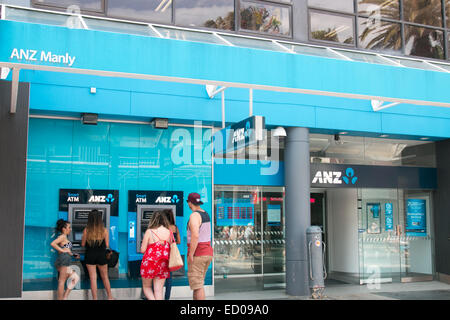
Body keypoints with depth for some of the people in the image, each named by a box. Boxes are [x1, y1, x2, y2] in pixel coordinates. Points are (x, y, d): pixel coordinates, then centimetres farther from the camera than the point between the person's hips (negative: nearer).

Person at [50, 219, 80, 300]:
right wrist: (63, 250, -16)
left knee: (75, 277, 13)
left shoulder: (64, 237, 23)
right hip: (64, 259, -10)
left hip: (63, 261, 10)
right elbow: (52, 244, -22)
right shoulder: (63, 236, -6)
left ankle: (65, 296, 9)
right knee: (62, 281, -7)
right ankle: (60, 298, -5)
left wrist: (74, 255, 21)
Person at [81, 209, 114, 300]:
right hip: (101, 255, 1)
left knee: (93, 278, 7)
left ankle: (95, 298, 10)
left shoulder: (86, 230, -9)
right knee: (105, 277, 17)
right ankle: (110, 297, 26)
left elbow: (83, 244, -2)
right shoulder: (104, 230, -8)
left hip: (90, 256, -1)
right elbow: (107, 245, -4)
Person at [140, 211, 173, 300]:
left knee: (146, 287, 16)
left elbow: (142, 250, -8)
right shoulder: (169, 233, -1)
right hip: (163, 265, 3)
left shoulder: (149, 232, -10)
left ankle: (152, 299, -9)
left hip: (150, 263, -3)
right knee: (158, 290, 8)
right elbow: (171, 250, 6)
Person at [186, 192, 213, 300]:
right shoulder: (206, 214, 14)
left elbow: (195, 236, -26)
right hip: (208, 253, 9)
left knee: (197, 285, -6)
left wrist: (190, 255, -21)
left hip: (197, 255, -9)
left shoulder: (194, 215, -15)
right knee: (197, 283, 18)